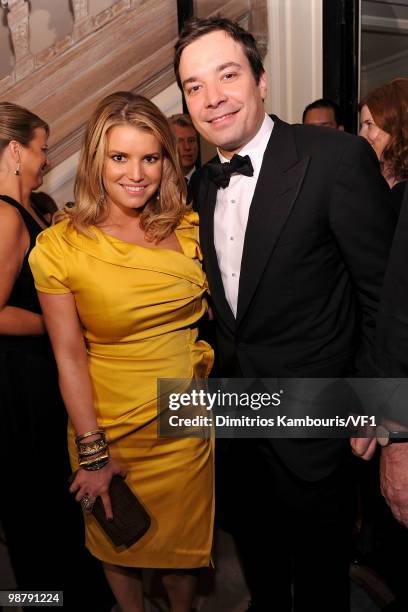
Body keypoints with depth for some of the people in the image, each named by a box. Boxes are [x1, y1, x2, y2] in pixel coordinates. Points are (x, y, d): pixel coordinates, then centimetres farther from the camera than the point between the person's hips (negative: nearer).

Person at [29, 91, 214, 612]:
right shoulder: (60, 245, -14)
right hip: (110, 427, -2)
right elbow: (70, 356, -12)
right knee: (117, 540, 22)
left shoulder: (190, 229, -4)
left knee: (183, 536, 21)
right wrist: (92, 454, -11)